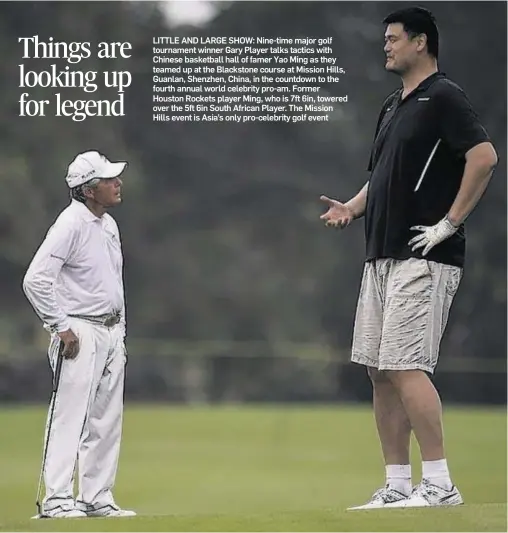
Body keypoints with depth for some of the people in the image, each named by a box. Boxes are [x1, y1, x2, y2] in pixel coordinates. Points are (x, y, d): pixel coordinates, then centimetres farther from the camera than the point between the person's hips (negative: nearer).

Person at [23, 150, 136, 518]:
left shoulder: (109, 225, 14)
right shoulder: (71, 224, -14)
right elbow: (36, 279, -21)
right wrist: (61, 328, -18)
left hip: (111, 332, 9)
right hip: (80, 332, -9)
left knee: (106, 422, 10)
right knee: (70, 416, -10)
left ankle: (97, 498, 16)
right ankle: (57, 500, -10)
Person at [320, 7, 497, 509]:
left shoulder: (443, 97, -8)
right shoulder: (392, 106, 21)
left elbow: (484, 156, -20)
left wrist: (450, 223, -19)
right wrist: (351, 208, 8)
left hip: (424, 257, -10)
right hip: (381, 256, 10)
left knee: (404, 367, -15)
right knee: (379, 370, 7)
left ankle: (439, 484, -11)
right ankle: (396, 486, 12)